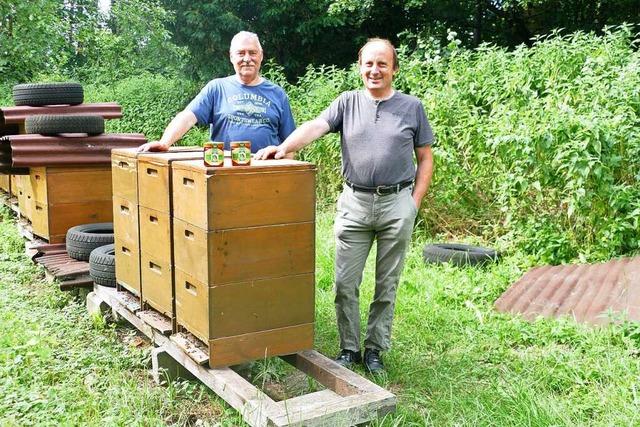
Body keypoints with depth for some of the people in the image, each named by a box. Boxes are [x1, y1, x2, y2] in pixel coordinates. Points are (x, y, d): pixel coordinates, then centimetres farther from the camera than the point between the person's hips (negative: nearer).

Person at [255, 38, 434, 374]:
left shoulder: (411, 107, 5)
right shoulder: (347, 103, 6)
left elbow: (425, 159, 7)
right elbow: (315, 127, -11)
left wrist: (415, 201, -2)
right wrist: (285, 147, -29)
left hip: (397, 204, 0)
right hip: (354, 203, 1)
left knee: (387, 285, 9)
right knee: (345, 284, 3)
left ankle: (375, 349, 24)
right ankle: (348, 348, 20)